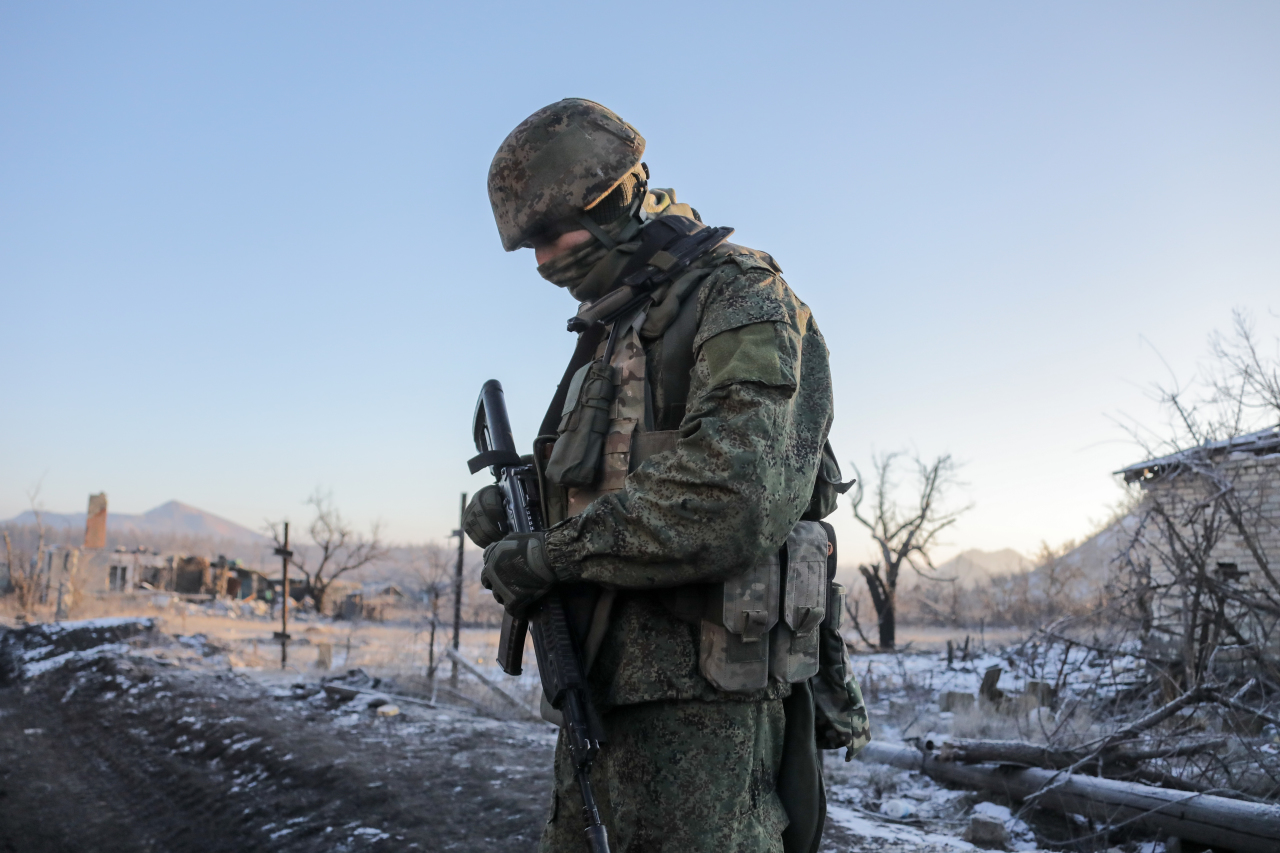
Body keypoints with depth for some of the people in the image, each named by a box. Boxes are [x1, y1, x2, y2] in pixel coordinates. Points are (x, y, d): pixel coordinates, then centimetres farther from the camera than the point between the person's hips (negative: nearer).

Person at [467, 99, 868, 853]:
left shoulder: (741, 299, -8)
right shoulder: (610, 335, 20)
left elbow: (733, 502, -23)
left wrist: (550, 554, -14)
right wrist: (516, 517, 3)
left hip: (702, 702, -9)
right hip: (601, 690, 9)